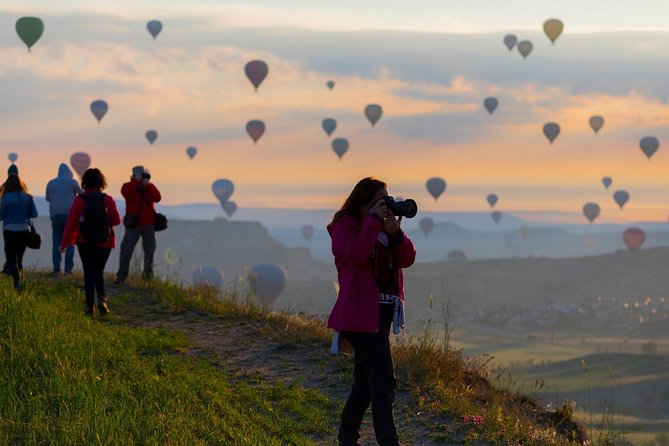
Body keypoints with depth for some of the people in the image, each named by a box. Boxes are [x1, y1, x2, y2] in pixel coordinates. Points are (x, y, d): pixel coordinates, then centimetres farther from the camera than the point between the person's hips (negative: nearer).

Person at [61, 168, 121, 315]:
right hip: (104, 243, 1)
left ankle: (90, 305, 2)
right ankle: (102, 297, -12)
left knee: (89, 273, 7)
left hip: (85, 243, -1)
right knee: (99, 272, 13)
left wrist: (64, 243, -4)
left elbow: (70, 222, -8)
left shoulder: (79, 200, -8)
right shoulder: (108, 200, -6)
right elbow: (117, 221, -5)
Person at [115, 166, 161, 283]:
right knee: (126, 250, -6)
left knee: (150, 249, 6)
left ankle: (148, 272, 18)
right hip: (133, 224, -3)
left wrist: (147, 185, -16)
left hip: (149, 224, 3)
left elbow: (157, 198, -9)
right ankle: (121, 276, -2)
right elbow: (127, 194, -24)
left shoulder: (150, 186, 8)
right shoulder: (128, 186, 0)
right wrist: (136, 181, -21)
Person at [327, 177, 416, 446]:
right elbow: (356, 255, -25)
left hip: (381, 314, 9)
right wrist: (373, 222, -21)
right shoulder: (345, 227, -6)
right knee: (383, 383, -14)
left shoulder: (384, 227, 15)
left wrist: (395, 233, -11)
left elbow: (407, 260, 5)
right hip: (362, 315, -9)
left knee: (365, 382, 15)